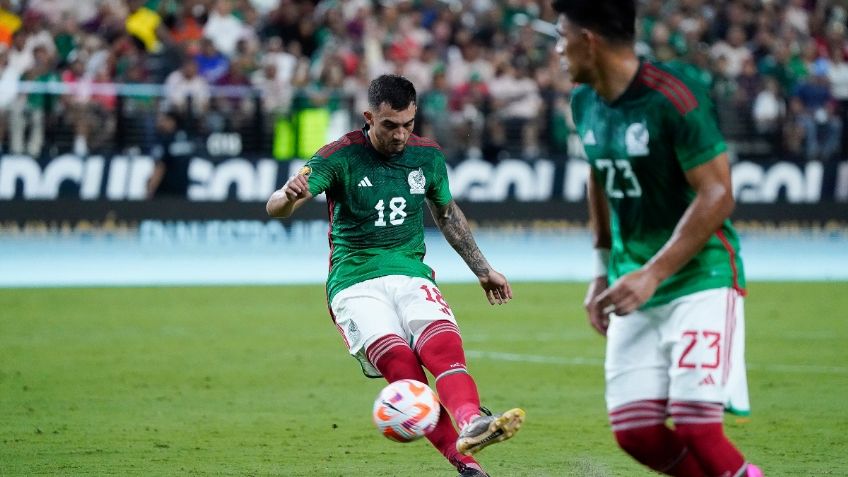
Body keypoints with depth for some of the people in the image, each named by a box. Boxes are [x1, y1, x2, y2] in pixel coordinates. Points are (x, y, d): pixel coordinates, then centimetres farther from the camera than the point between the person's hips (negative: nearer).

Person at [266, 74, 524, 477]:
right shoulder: (341, 156, -6)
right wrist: (290, 195, -39)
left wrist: (483, 270, 29)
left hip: (411, 274, 4)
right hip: (355, 283, -4)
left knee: (446, 348, -29)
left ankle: (471, 425, -53)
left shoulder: (427, 156, 8)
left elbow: (447, 214, 27)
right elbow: (275, 208, -15)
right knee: (400, 362, -29)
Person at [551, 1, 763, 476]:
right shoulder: (585, 102, 6)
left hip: (701, 278, -7)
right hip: (635, 284, 7)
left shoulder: (675, 99, -18)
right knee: (635, 432, -2)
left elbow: (717, 197, -18)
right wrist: (604, 271, 19)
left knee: (696, 428, -18)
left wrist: (653, 274, -22)